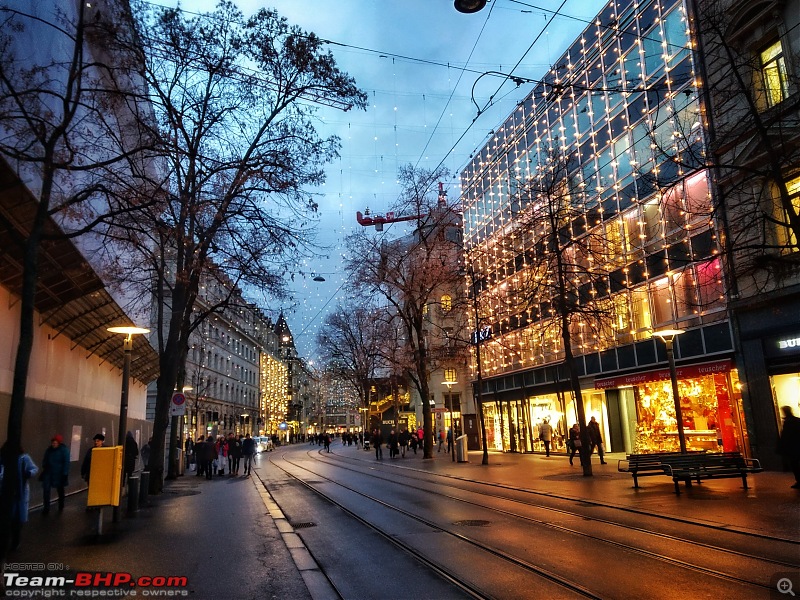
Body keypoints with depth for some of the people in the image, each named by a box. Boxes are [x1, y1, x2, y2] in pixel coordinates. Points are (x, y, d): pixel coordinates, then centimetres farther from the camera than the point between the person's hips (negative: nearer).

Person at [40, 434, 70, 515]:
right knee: (46, 489, -10)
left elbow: (66, 463, -13)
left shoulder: (64, 450, -12)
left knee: (60, 490, 12)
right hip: (48, 473, 4)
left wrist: (65, 474, -16)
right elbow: (45, 460, 15)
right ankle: (46, 508, -3)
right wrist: (44, 468, 4)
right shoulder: (49, 449, 2)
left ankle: (61, 507, 29)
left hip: (59, 474, -3)